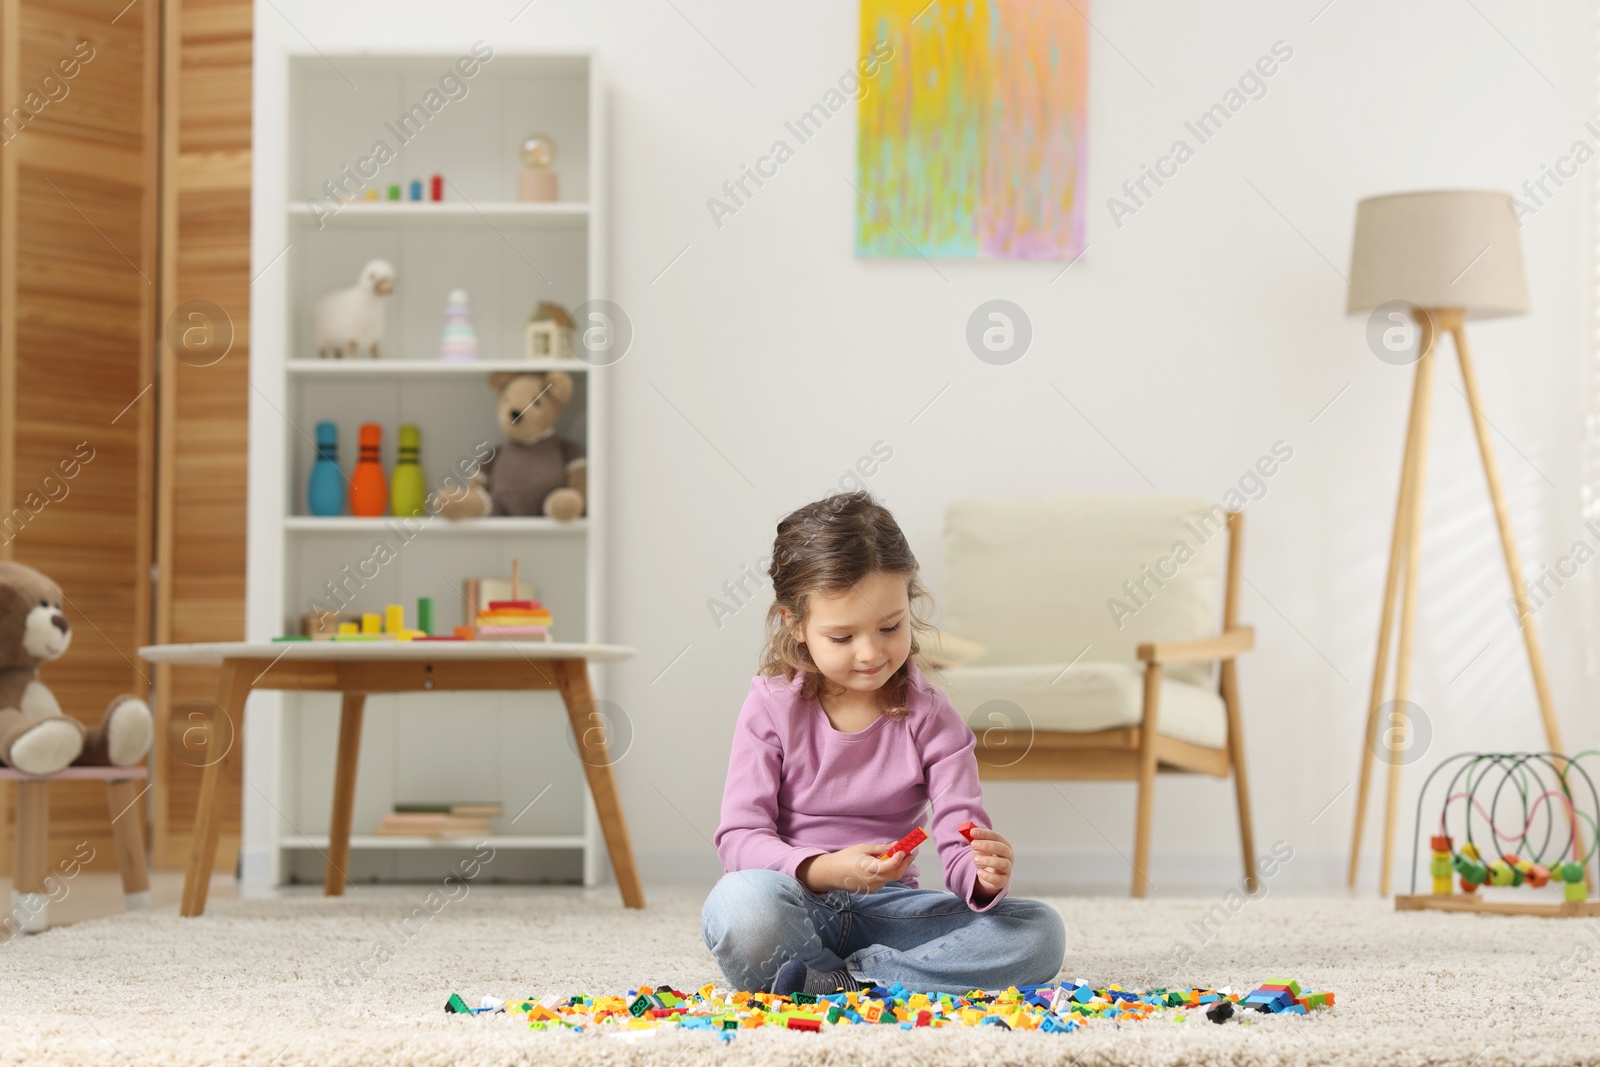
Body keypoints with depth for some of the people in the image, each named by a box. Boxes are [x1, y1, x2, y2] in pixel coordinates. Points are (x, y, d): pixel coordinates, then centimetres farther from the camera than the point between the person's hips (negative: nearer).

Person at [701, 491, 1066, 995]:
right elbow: (740, 837, -9)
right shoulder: (772, 706, -3)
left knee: (1040, 933, -20)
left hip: (886, 907, 3)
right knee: (741, 902, -39)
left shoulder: (929, 715, 1)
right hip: (798, 904, -3)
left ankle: (837, 981, -25)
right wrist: (826, 869, -28)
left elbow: (960, 846, -5)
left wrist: (985, 874, -30)